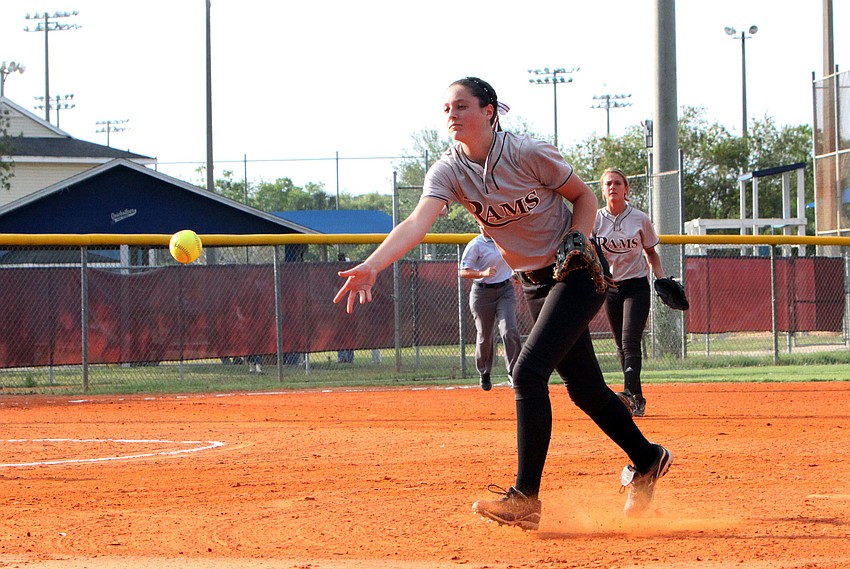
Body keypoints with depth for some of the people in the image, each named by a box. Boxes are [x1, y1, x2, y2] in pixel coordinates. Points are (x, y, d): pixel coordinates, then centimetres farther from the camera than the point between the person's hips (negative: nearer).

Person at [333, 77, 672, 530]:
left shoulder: (529, 154, -20)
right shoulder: (448, 171, -10)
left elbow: (583, 196, -4)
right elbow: (417, 223, -27)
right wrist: (372, 265, -45)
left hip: (578, 272, -6)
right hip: (534, 283, 6)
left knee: (528, 371, -19)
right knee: (582, 386, 14)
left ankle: (525, 498, -17)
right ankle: (645, 459, 37)